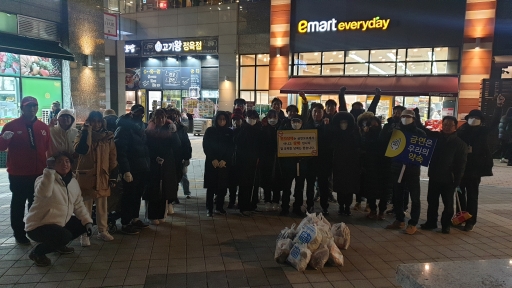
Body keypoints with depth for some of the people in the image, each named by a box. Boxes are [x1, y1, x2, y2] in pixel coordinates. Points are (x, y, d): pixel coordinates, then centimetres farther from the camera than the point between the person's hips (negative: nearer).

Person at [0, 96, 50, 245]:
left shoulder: (43, 127, 4)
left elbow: (48, 148, 7)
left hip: (38, 173, 3)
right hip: (18, 174, -3)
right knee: (18, 204, 7)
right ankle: (19, 234, 16)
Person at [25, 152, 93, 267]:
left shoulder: (73, 182, 3)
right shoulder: (44, 179, -17)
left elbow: (79, 205, 7)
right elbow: (44, 193, -41)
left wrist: (87, 221, -4)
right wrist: (49, 170, -38)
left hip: (61, 223, 8)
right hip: (38, 225, -8)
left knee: (83, 225, 3)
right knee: (65, 236, -30)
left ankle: (59, 244, 21)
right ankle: (37, 252, -3)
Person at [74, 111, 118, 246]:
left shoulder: (108, 137, 5)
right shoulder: (82, 135, -1)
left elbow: (113, 158, 5)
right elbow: (80, 150, -22)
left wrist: (113, 175, 1)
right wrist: (87, 132, -21)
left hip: (102, 176, 2)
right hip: (85, 176, -2)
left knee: (102, 206, 11)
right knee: (85, 205, 3)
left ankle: (103, 231, 23)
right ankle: (84, 234, 10)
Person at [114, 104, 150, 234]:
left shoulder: (141, 126, 15)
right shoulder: (124, 128, -12)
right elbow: (120, 151, -19)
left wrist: (147, 163, 10)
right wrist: (126, 170, -25)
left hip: (142, 167, 8)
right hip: (131, 169, -8)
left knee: (138, 194, 17)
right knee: (129, 196, 1)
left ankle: (134, 219, 31)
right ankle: (125, 224, 12)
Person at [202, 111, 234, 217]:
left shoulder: (229, 132, 6)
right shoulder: (210, 131, 2)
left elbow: (231, 148, 3)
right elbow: (206, 147, -2)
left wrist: (224, 160, -10)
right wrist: (213, 159, -12)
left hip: (225, 163, 2)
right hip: (211, 162, -1)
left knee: (223, 186, 4)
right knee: (211, 186, 0)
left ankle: (220, 207, 16)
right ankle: (209, 209, 7)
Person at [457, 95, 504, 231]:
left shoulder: (482, 131, 4)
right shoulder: (461, 131, 3)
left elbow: (494, 123, -7)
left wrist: (499, 106, -14)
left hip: (475, 167, -1)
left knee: (472, 195, 3)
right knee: (460, 193, 8)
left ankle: (470, 221, 7)